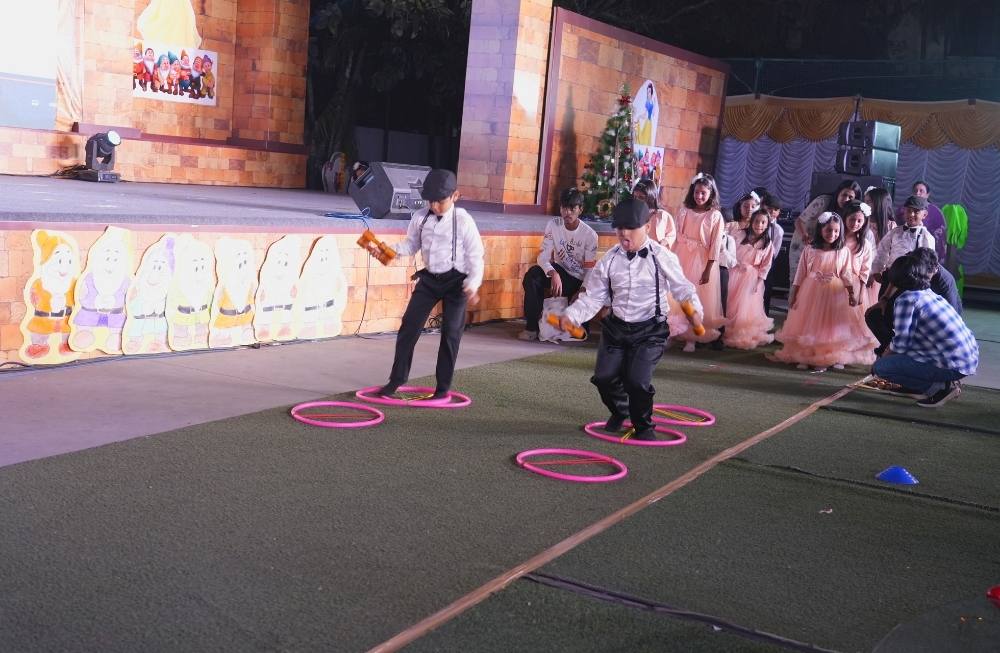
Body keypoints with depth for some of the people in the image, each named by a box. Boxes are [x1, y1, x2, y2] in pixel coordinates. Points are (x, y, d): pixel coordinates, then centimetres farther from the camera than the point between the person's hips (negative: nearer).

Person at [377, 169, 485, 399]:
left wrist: (473, 284, -19)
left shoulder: (463, 221, -12)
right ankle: (397, 379, 14)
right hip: (429, 278, 4)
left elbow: (475, 256, -9)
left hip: (455, 280, -4)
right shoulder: (420, 218, -1)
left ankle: (443, 387, 12)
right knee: (409, 327, 1)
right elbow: (412, 243, 12)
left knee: (450, 333, 0)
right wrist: (395, 250, -8)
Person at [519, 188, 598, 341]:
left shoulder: (590, 235, -17)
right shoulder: (553, 225, -11)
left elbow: (589, 271, -14)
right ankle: (532, 326, -21)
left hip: (578, 281, -2)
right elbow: (543, 257, -18)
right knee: (532, 275, -27)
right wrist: (554, 274, -39)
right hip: (559, 272, 2)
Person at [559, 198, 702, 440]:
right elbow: (593, 296, 2)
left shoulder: (662, 257, -10)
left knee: (637, 380, -17)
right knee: (604, 377, -4)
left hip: (650, 329, -4)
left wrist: (694, 307, -27)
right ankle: (619, 411, 31)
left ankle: (643, 425, 12)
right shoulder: (609, 259, 0)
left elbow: (682, 288, -7)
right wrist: (572, 315, -13)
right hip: (616, 327, 4)